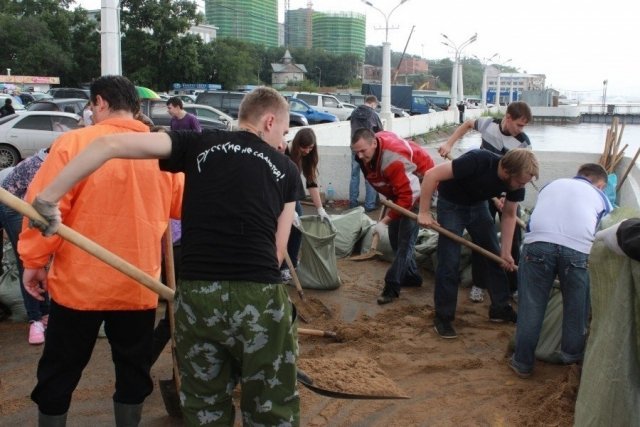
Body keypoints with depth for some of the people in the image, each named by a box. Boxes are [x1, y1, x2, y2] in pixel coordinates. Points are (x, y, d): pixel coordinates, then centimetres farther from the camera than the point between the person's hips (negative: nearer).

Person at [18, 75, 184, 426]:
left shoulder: (74, 142, -10)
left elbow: (44, 207, -12)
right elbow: (184, 209, 6)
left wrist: (34, 260, -1)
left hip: (79, 283, -2)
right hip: (139, 287, 2)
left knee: (59, 374, 14)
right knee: (132, 371, 17)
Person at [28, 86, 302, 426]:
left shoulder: (199, 144, 9)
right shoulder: (287, 169, 10)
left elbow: (111, 144, 0)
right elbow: (278, 252, 8)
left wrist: (48, 198, 2)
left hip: (195, 295, 2)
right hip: (260, 298, -1)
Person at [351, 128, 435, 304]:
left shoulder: (392, 158, -38)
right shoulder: (367, 154, -11)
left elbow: (408, 196, -38)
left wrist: (385, 221, -36)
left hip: (419, 188, -9)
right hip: (400, 186, 9)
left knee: (405, 237, -13)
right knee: (394, 234, 13)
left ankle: (392, 286, -10)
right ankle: (411, 276, 27)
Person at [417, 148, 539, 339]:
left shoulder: (515, 183, -18)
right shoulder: (478, 161, -38)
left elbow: (509, 216, -3)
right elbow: (432, 175, -35)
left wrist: (506, 252, -6)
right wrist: (424, 212, -31)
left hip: (477, 205, 6)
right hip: (451, 204, -6)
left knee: (494, 256, 6)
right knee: (449, 262, -9)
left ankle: (500, 308, 20)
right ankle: (443, 318, 2)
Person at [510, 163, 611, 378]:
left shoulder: (551, 185, 35)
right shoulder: (600, 197, 28)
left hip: (538, 242, 2)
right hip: (578, 248, -1)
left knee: (531, 305, 11)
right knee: (576, 306, 19)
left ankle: (522, 363, 20)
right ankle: (572, 354, 34)